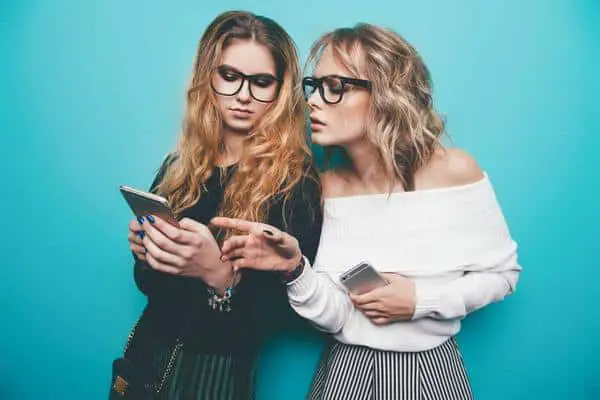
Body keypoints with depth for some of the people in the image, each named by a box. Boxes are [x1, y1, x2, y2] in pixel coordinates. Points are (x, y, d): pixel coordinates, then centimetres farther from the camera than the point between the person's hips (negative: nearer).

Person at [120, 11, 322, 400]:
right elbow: (151, 282, 9)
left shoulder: (295, 180, -15)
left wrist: (220, 274, -30)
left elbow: (288, 309, -15)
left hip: (221, 367, -4)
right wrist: (145, 251, -12)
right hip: (148, 348, 5)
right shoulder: (179, 166, 0)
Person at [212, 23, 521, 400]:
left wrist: (421, 299, -17)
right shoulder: (328, 186, -8)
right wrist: (295, 270, -28)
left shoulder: (455, 170, -16)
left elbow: (502, 273, -4)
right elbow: (335, 318, -10)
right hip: (346, 369, 2)